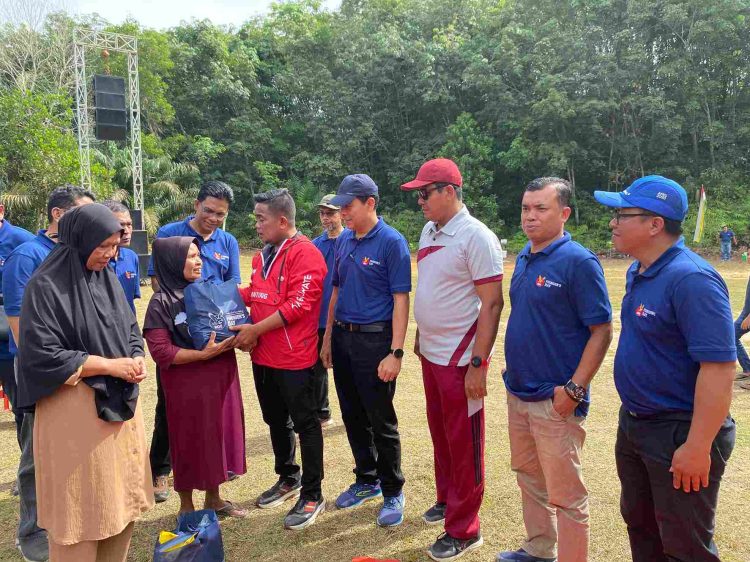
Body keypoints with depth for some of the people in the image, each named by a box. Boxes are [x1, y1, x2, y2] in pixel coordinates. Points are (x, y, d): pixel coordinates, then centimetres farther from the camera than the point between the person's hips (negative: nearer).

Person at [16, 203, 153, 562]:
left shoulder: (107, 278, 7)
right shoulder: (46, 286, -13)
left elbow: (130, 329, 15)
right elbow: (43, 356, -17)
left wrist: (136, 359, -6)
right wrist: (110, 365, -16)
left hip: (120, 401, 7)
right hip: (76, 409, -6)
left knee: (121, 498, 15)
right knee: (82, 506, 5)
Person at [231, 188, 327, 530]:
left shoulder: (304, 253, -15)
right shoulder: (264, 255, 14)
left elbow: (299, 304, -21)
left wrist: (256, 329, -18)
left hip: (294, 358, -9)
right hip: (263, 356, 9)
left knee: (305, 424, 3)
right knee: (276, 421, 20)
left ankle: (312, 496, 15)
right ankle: (288, 479, 38)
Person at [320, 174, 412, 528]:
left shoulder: (391, 242, -11)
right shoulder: (344, 241, 9)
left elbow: (400, 300, -14)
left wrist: (395, 353, -18)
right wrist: (328, 338, 14)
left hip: (374, 340, -7)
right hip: (343, 337, 7)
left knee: (381, 421, 4)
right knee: (353, 416, 16)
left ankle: (393, 492, 22)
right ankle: (367, 481, 35)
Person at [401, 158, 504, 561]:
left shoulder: (476, 237, -16)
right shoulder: (429, 232, 9)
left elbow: (491, 304, -18)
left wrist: (478, 363, -21)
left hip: (460, 358, -8)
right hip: (431, 353, 8)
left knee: (463, 442, 4)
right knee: (440, 433, 20)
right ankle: (447, 499, 39)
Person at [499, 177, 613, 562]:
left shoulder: (578, 261, -15)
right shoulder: (524, 258, 8)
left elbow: (602, 331, -16)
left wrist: (574, 389, -20)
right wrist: (513, 373, 14)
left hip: (555, 400, -8)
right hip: (518, 392, 8)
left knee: (565, 494, 4)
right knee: (527, 476, 22)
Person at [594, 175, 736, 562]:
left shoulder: (691, 279, -24)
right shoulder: (637, 272, 5)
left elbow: (719, 366, -27)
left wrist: (697, 447, -25)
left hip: (679, 434, -9)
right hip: (634, 425, 9)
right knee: (641, 528, 24)